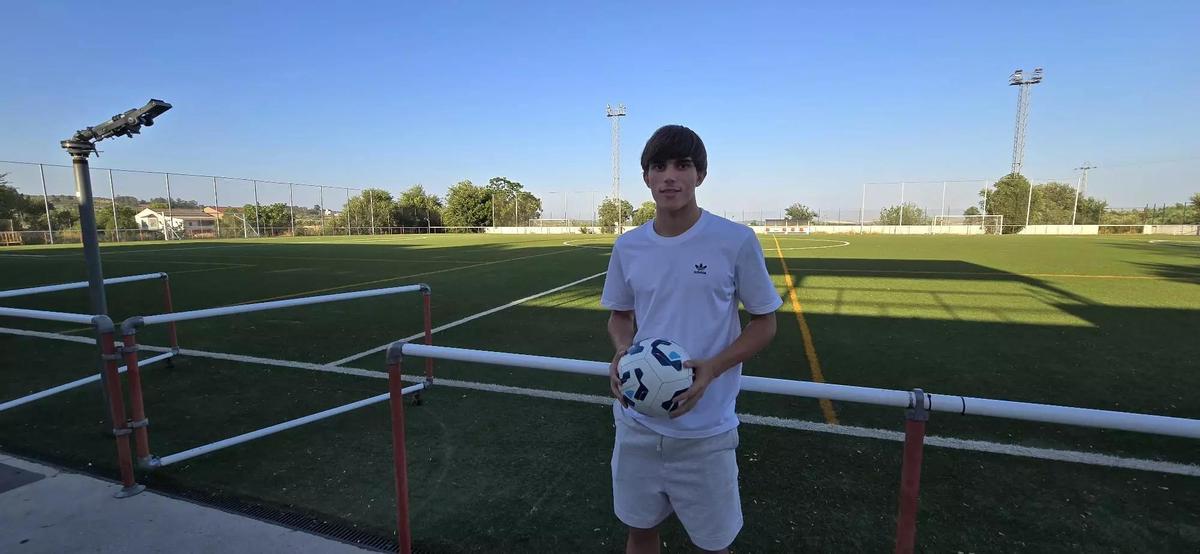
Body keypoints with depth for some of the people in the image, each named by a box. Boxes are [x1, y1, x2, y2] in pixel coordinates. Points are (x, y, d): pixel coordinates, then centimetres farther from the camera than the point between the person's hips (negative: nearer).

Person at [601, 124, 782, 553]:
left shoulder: (737, 241, -12)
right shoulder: (627, 247, -1)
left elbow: (765, 323, -3)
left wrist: (713, 367, -19)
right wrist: (622, 351, -9)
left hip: (705, 430, -3)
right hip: (636, 422, 3)